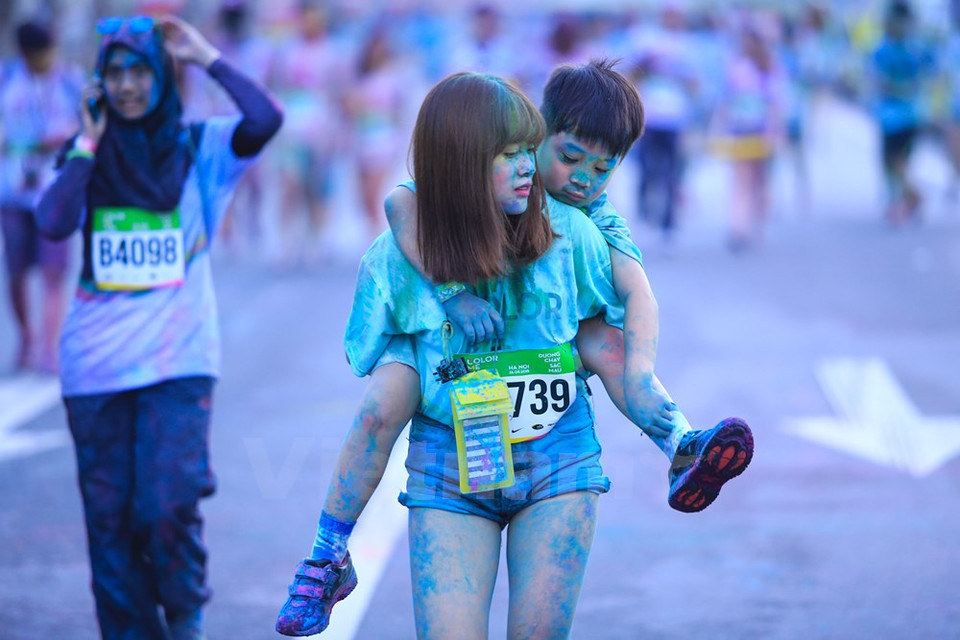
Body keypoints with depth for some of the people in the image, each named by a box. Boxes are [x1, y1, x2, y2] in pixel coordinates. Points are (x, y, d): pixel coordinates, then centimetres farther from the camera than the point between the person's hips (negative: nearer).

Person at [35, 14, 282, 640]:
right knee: (109, 516, 3)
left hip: (178, 360, -2)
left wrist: (207, 56, -7)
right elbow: (53, 223, -11)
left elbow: (266, 120, -16)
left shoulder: (200, 149, 3)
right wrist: (88, 142, -4)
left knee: (169, 506, -13)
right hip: (95, 368, 2)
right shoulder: (84, 158, 8)